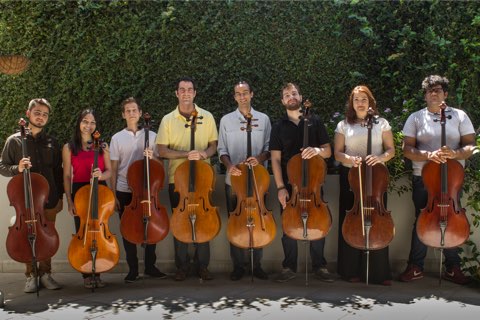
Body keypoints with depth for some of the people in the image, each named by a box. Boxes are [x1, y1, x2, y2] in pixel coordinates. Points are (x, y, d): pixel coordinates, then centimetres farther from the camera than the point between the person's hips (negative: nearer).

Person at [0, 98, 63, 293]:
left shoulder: (52, 142, 8)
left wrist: (60, 196, 9)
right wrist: (17, 168, -17)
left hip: (49, 199, 2)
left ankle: (45, 273, 21)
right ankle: (31, 276, 18)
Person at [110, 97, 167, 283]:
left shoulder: (151, 136, 4)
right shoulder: (117, 138, 4)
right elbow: (114, 169, 4)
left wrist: (152, 157, -15)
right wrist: (113, 195, 0)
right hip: (124, 191, 0)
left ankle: (150, 266, 18)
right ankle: (132, 269, 16)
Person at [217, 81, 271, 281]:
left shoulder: (264, 119, 6)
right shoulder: (226, 120, 5)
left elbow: (269, 148, 6)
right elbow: (222, 150, 4)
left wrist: (260, 158, -15)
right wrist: (229, 165, -15)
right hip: (233, 179, 0)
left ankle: (257, 264, 17)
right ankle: (238, 265, 15)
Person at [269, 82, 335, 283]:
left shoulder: (315, 122, 5)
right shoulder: (278, 127, 4)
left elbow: (328, 152, 6)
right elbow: (275, 159, -1)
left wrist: (318, 150, -18)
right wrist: (280, 187, -11)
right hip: (289, 185, 0)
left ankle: (319, 266, 18)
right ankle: (289, 267, 17)